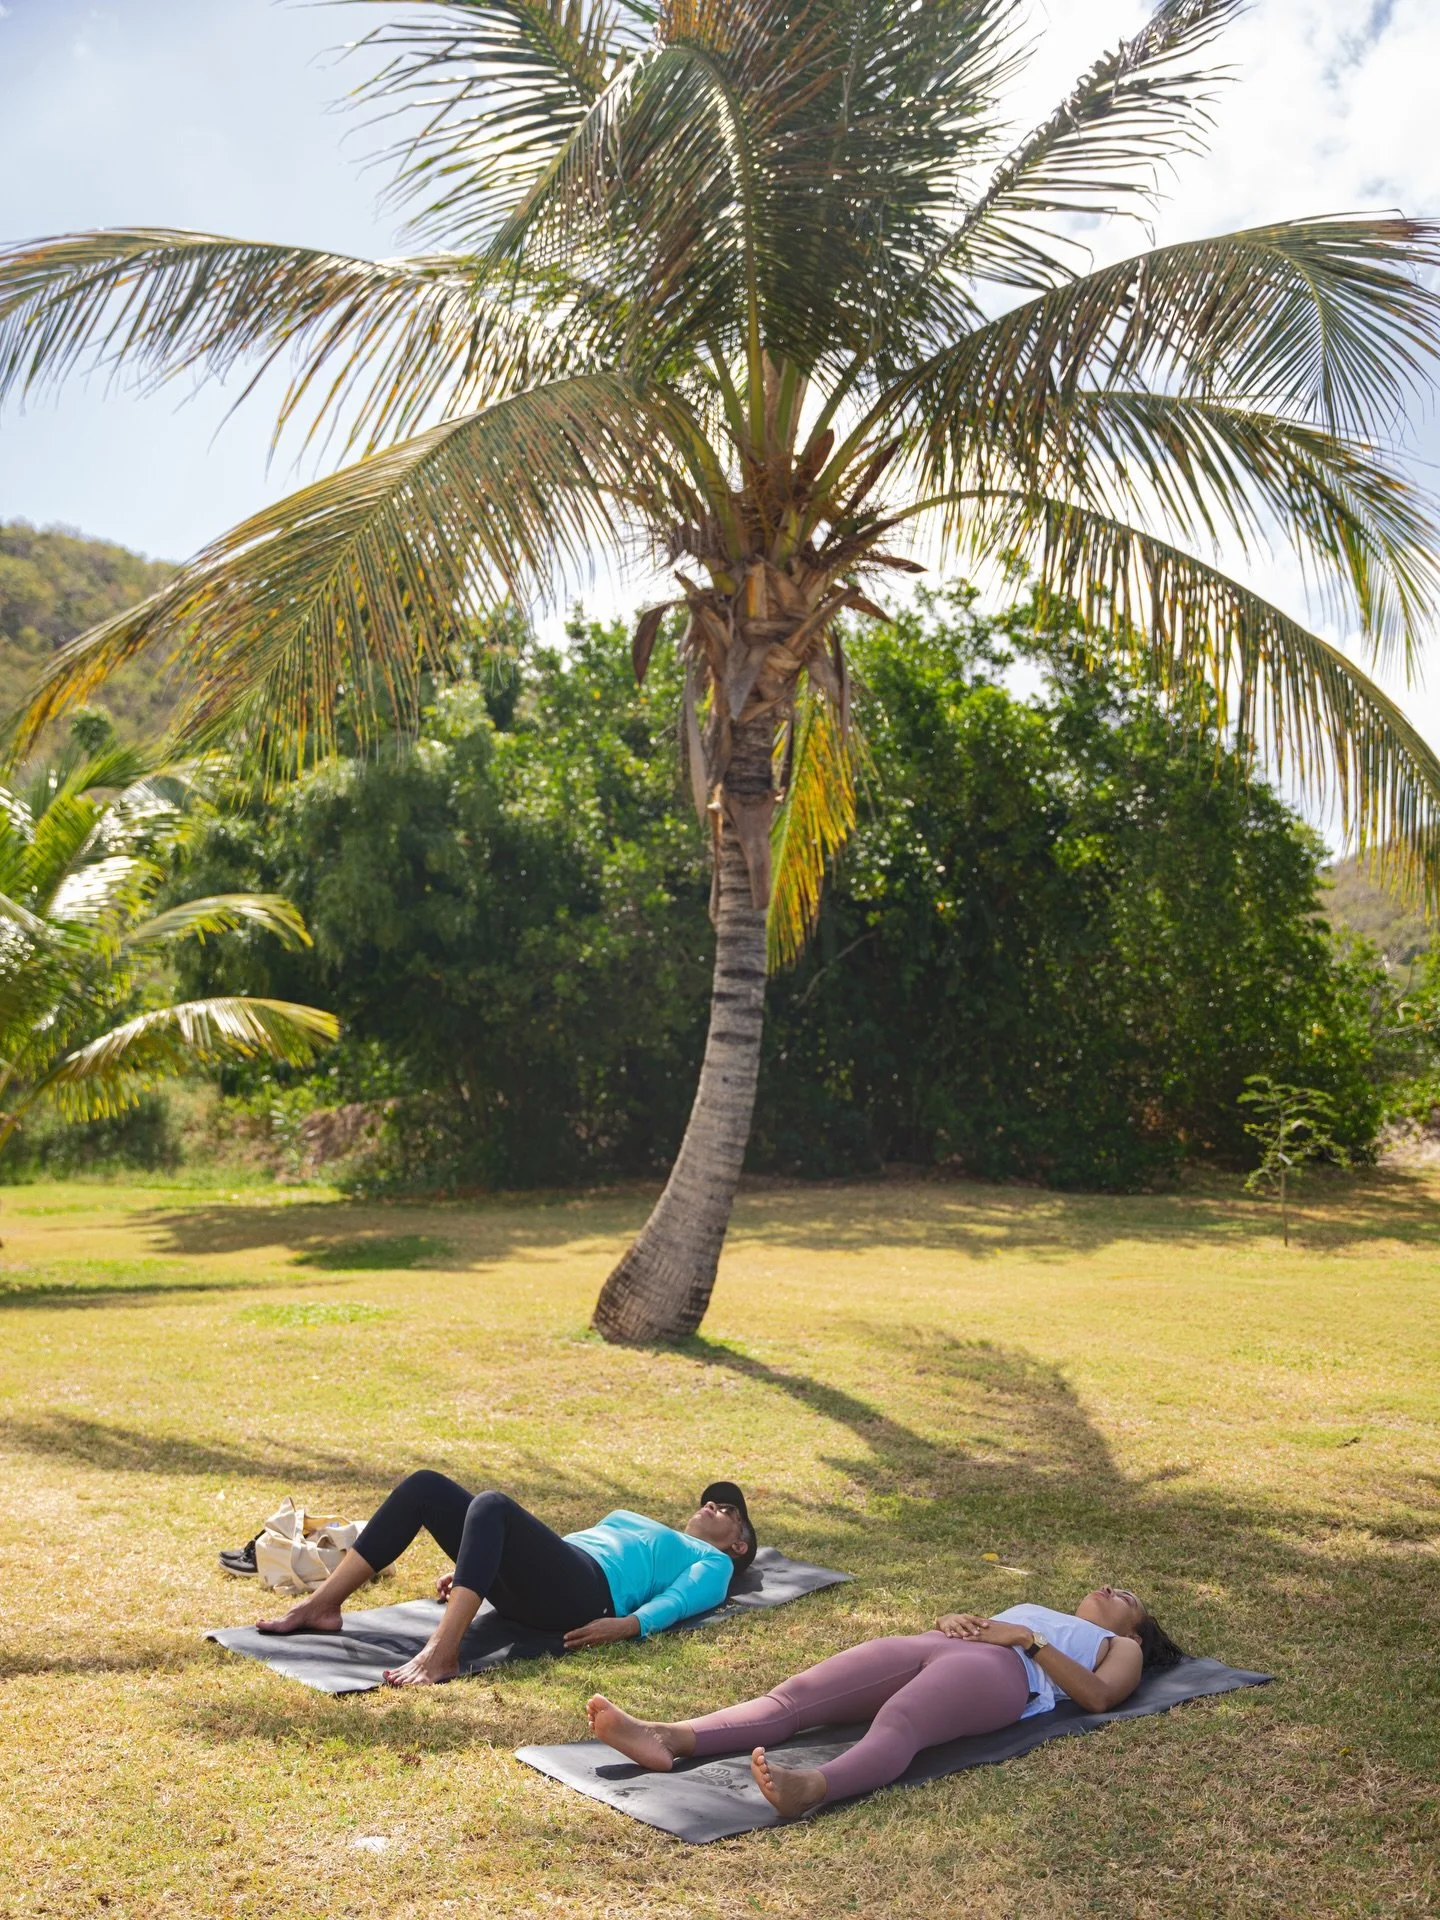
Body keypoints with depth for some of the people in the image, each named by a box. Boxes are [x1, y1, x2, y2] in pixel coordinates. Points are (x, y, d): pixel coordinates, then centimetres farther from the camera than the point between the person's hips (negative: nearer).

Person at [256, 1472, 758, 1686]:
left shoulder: (712, 1564, 20)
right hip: (525, 1588, 7)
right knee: (426, 1486, -8)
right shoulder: (635, 1522, 41)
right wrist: (473, 1567, 23)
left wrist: (625, 1625, -24)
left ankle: (441, 1654, -45)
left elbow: (676, 1601, -2)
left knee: (492, 1504, -33)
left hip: (586, 1592, -7)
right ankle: (322, 1606, -12)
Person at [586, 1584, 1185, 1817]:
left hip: (1003, 1671, -6)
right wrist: (952, 1619, 10)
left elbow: (1097, 1697, 5)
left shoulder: (1122, 1648, 29)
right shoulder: (1034, 1609, 44)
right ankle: (670, 1738, -41)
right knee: (800, 1692, -21)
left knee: (895, 1724, -39)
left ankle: (810, 1786, -68)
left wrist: (1028, 1640, -2)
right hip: (935, 1645, 6)